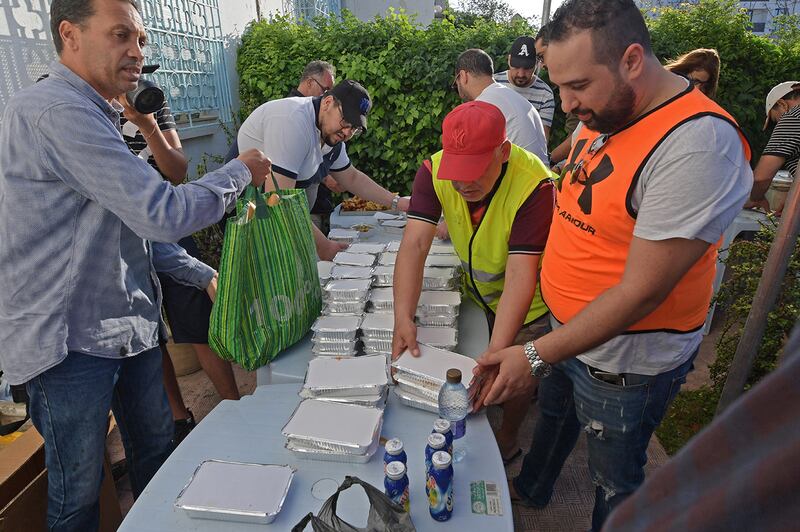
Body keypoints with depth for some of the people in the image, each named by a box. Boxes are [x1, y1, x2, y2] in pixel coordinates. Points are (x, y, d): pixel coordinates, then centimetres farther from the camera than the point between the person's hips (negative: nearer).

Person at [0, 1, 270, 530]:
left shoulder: (95, 117, 14)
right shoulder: (57, 112, -20)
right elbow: (162, 213, -26)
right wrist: (241, 171, -12)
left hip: (128, 325, 9)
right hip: (70, 340, -9)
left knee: (158, 452, 21)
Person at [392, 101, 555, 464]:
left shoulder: (535, 185, -35)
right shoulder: (435, 171, -24)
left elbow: (520, 276, -39)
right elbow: (414, 244, -31)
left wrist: (497, 350, -46)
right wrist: (403, 319, -42)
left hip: (527, 301, -4)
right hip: (477, 291, 4)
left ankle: (506, 442, 41)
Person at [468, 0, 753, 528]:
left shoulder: (698, 143, -28)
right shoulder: (601, 117, -2)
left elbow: (640, 292, -28)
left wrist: (536, 357, -26)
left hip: (627, 360, -8)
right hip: (566, 329, 8)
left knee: (614, 477, 17)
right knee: (553, 416, 30)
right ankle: (530, 489, 58)